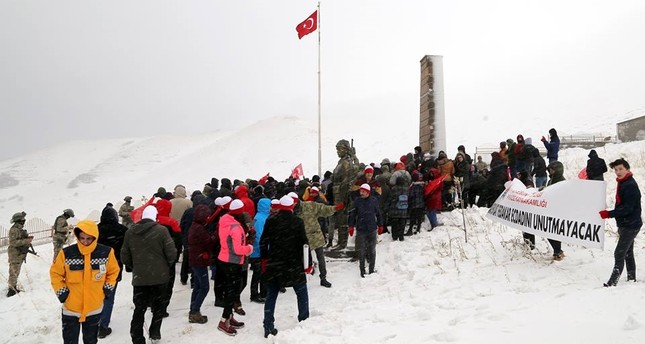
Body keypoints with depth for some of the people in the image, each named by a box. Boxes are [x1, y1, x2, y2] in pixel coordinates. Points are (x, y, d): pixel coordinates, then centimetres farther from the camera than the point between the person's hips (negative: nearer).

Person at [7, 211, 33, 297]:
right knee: (14, 272, -5)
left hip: (20, 254, 10)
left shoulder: (19, 229, 11)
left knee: (16, 272, 19)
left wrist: (28, 238, 5)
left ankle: (13, 288, 29)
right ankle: (12, 290, 0)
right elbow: (13, 242, -26)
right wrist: (26, 241, -26)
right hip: (15, 254, -10)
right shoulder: (14, 230, -18)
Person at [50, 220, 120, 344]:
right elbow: (55, 273, 1)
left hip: (94, 308, 1)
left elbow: (114, 271, 6)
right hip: (70, 307, -1)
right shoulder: (66, 253, -16)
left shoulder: (106, 252, -12)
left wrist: (108, 288, 0)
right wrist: (61, 292, -6)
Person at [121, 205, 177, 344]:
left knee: (139, 308, 9)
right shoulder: (161, 230, -14)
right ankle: (155, 332, 23)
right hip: (160, 276, -2)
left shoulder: (130, 232, -1)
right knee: (158, 306, 17)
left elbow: (125, 256, 6)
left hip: (139, 277, 2)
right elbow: (171, 253, -13)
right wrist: (168, 265, 8)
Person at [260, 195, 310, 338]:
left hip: (274, 264, 3)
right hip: (294, 264, -2)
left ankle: (268, 327, 9)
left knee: (271, 296, 10)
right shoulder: (298, 222, -8)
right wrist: (306, 263, 1)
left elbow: (263, 242, 2)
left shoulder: (270, 221, 0)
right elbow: (303, 243, -8)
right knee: (302, 294, 14)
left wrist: (264, 259, 12)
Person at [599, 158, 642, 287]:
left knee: (619, 253, -12)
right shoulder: (622, 183, 11)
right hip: (625, 224, 10)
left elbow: (628, 208, -24)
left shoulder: (630, 185, -19)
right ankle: (631, 279, 29)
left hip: (630, 225, -10)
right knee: (628, 253, 18)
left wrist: (609, 214, -25)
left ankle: (612, 282, -11)